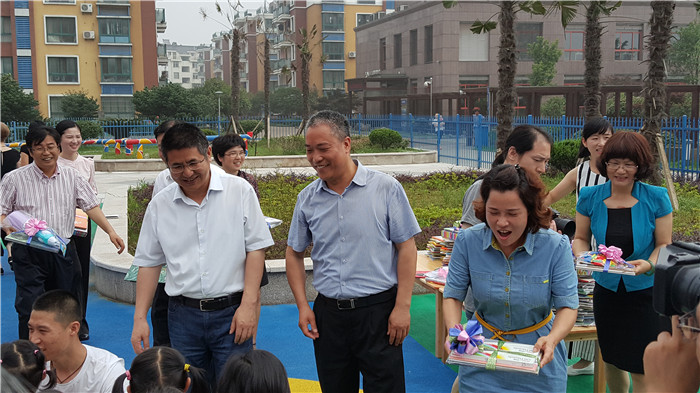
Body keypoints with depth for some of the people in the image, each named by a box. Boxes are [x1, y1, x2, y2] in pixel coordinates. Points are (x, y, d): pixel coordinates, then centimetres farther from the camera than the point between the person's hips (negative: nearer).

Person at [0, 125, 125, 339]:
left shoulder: (72, 176, 9)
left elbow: (91, 206, 6)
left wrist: (110, 231, -5)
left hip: (64, 251, 3)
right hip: (29, 253, -3)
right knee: (30, 308, -9)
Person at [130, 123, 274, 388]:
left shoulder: (239, 191, -3)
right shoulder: (159, 205, 5)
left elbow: (256, 249, -3)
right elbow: (149, 264, 10)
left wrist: (248, 305, -10)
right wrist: (140, 318, 5)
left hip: (231, 312, -2)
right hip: (183, 315, 3)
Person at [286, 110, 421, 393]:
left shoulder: (386, 188, -6)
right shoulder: (307, 198, 5)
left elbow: (406, 247, -4)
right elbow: (294, 253, 13)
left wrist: (402, 307, -9)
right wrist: (302, 306, 4)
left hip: (378, 310, -3)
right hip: (328, 313, 4)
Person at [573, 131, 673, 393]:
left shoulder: (656, 198, -10)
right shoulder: (590, 197, -4)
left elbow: (664, 244, -4)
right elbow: (580, 238, 6)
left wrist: (649, 265, -24)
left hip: (645, 291, -3)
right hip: (607, 290, 3)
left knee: (642, 368, -3)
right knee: (612, 360, 16)